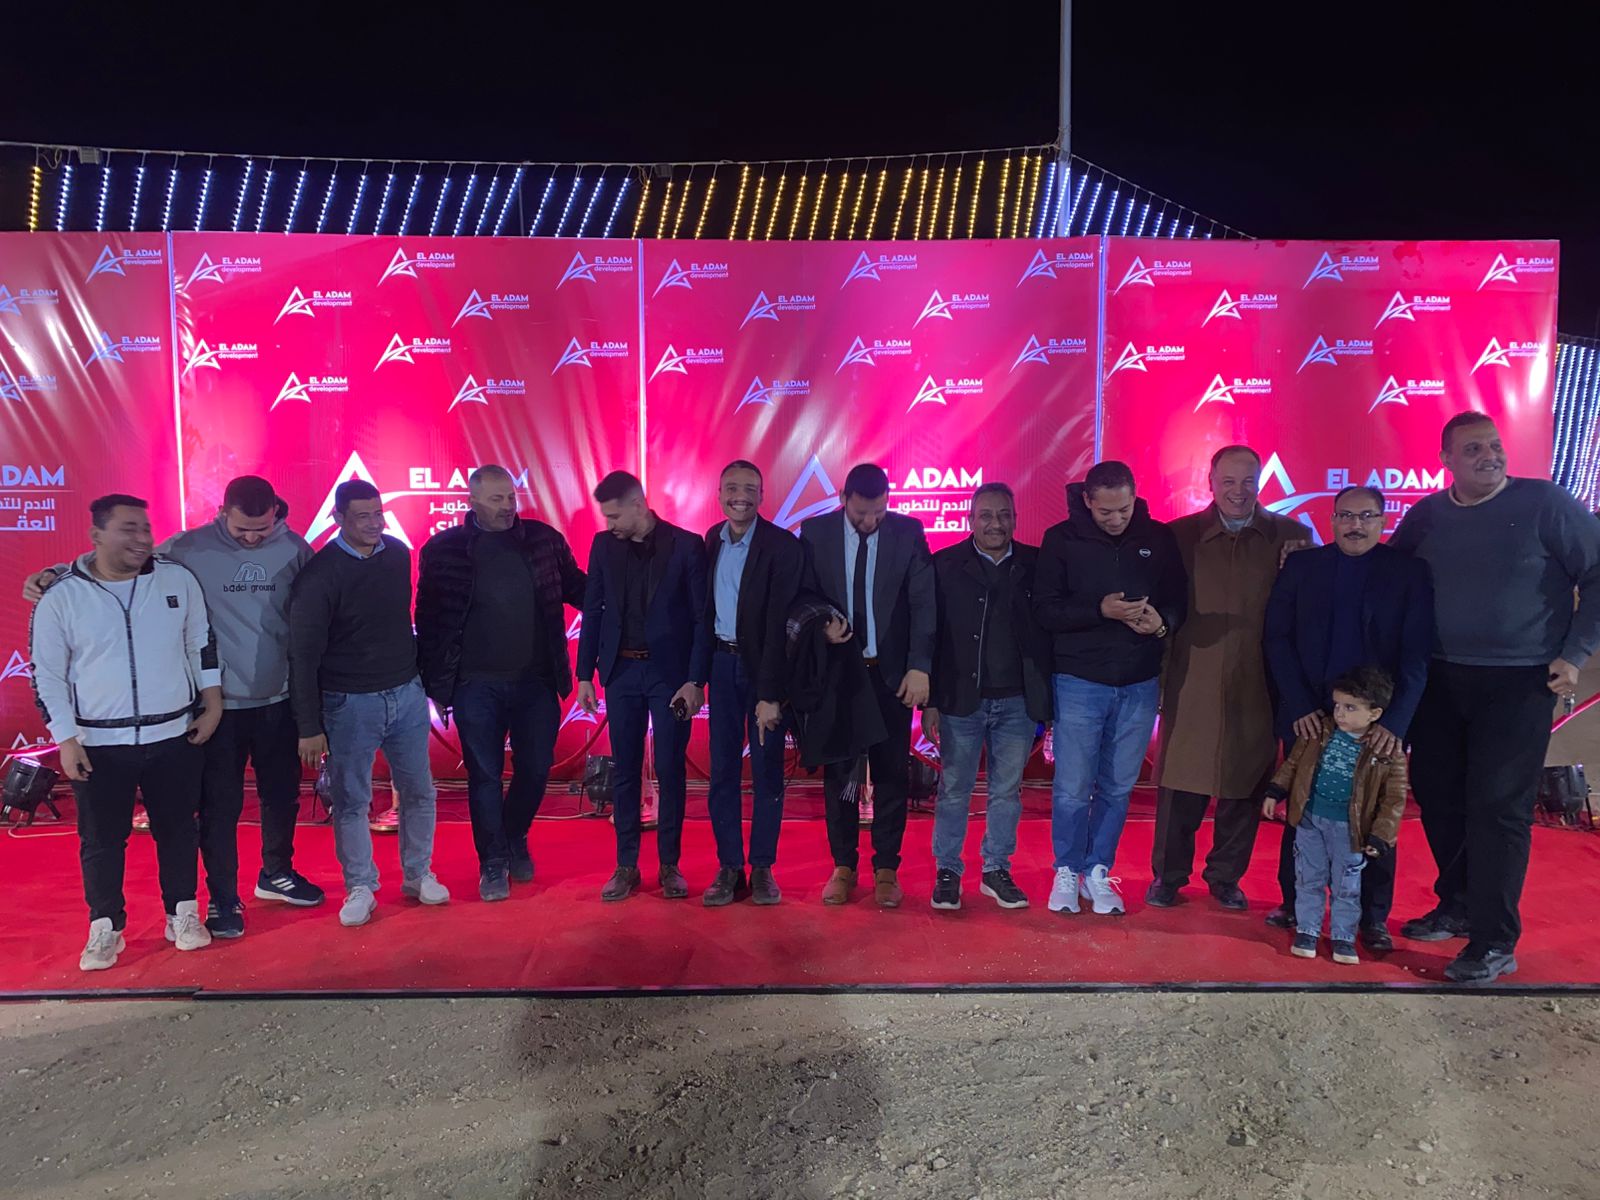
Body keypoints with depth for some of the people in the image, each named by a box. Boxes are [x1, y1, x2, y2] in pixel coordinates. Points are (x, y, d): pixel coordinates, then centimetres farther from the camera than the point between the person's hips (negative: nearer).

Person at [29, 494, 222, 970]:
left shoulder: (178, 580, -2)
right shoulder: (61, 599, -6)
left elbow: (202, 644, 7)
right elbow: (47, 676, 0)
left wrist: (212, 705, 3)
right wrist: (66, 740, -5)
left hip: (175, 736, 1)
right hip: (101, 745, -1)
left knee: (178, 830, 12)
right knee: (101, 840, 9)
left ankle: (183, 914, 28)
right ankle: (105, 929, 25)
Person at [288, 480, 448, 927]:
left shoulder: (398, 553, 1)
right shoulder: (320, 574, -13)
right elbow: (304, 654, -11)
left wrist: (422, 675, 13)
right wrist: (310, 727, -11)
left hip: (407, 693, 4)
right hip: (350, 703, -4)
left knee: (418, 791, 12)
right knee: (351, 801, 7)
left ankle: (418, 874, 29)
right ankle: (360, 888, 23)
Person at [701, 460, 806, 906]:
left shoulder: (782, 546, -12)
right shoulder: (712, 539, 5)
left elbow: (778, 623, -16)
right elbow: (707, 604, 11)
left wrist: (770, 694, -19)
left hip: (763, 665, -4)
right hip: (722, 663, 5)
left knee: (767, 771, 5)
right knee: (722, 770, 6)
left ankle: (762, 869, 17)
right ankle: (730, 869, 16)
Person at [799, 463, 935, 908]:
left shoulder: (908, 532, -3)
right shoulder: (815, 532, -2)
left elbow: (923, 602, -5)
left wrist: (920, 667, -12)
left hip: (891, 672, 0)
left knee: (891, 773, 4)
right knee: (839, 771, 7)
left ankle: (886, 869, 17)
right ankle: (843, 866, 20)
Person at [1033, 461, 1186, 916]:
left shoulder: (1158, 537, 2)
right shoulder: (1062, 539, -4)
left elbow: (1179, 599, 8)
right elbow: (1046, 608, -9)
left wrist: (1163, 622, -15)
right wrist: (1101, 610, -22)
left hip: (1140, 684, 3)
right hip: (1079, 679, -2)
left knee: (1117, 788, 10)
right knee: (1072, 788, 1)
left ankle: (1097, 872, 26)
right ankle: (1066, 872, 21)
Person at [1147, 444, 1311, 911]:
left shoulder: (1291, 536, 4)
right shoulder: (1179, 535, 1)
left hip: (1257, 688, 1)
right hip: (1192, 681, -1)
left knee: (1245, 785, 10)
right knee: (1180, 783, 5)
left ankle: (1226, 877, 28)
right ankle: (1168, 876, 22)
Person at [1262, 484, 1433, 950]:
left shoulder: (1409, 572, 0)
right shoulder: (1301, 566, 4)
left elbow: (1417, 654, -6)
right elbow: (1277, 639, 0)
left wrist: (1395, 721, -16)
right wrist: (1299, 707, -9)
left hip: (1379, 722, -1)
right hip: (1309, 717, 1)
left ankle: (1373, 917, 21)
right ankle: (1295, 904, 23)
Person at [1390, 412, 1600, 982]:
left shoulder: (1545, 502, -6)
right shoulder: (1426, 515, 5)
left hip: (1519, 683, -4)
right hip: (1439, 680, 5)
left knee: (1497, 806, -4)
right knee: (1436, 794, 10)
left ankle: (1494, 942, 7)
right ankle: (1458, 907, 30)